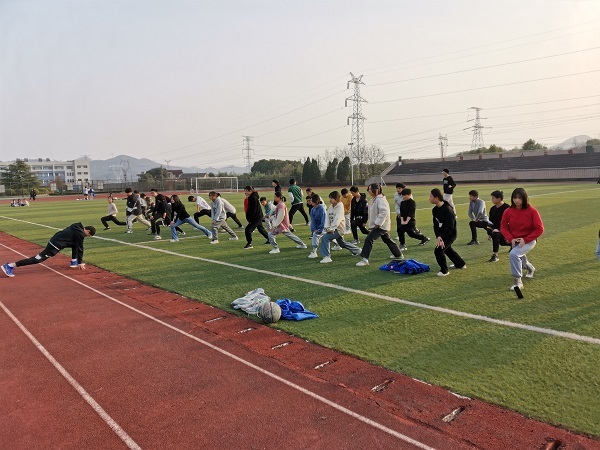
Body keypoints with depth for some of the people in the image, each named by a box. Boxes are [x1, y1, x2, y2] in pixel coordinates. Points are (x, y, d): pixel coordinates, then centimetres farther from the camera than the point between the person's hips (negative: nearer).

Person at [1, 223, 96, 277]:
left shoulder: (77, 227, 14)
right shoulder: (80, 234, -13)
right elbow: (80, 249, -8)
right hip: (56, 245, -10)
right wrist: (80, 263, 0)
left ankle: (73, 262, 27)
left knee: (75, 243, 25)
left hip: (55, 239, 10)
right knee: (38, 259, -12)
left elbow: (77, 246, 26)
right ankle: (10, 265, -15)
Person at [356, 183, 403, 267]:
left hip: (381, 225, -11)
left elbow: (384, 212, -29)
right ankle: (398, 254, 42)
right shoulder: (374, 199, 12)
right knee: (387, 240, 25)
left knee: (369, 239, -18)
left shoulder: (380, 199, -20)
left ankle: (364, 259, -17)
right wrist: (372, 224, 12)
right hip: (378, 225, 11)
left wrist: (377, 224, -29)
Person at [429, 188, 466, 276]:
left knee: (438, 250, -17)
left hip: (450, 234, -9)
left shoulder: (447, 209, -28)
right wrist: (438, 237, -19)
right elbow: (436, 225, -4)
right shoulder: (435, 210, -3)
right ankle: (461, 264, 50)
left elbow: (450, 227, -28)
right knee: (447, 249, 27)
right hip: (441, 234, 9)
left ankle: (444, 270, 3)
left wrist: (441, 237, -26)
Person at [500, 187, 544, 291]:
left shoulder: (532, 211, -16)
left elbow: (539, 229, -15)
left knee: (514, 254, -31)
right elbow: (503, 227, -1)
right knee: (519, 260, 25)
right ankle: (530, 269, 63)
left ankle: (517, 281, -21)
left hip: (529, 240, -5)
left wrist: (525, 239, -22)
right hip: (515, 241, 5)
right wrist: (511, 239, -16)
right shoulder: (508, 211, -8)